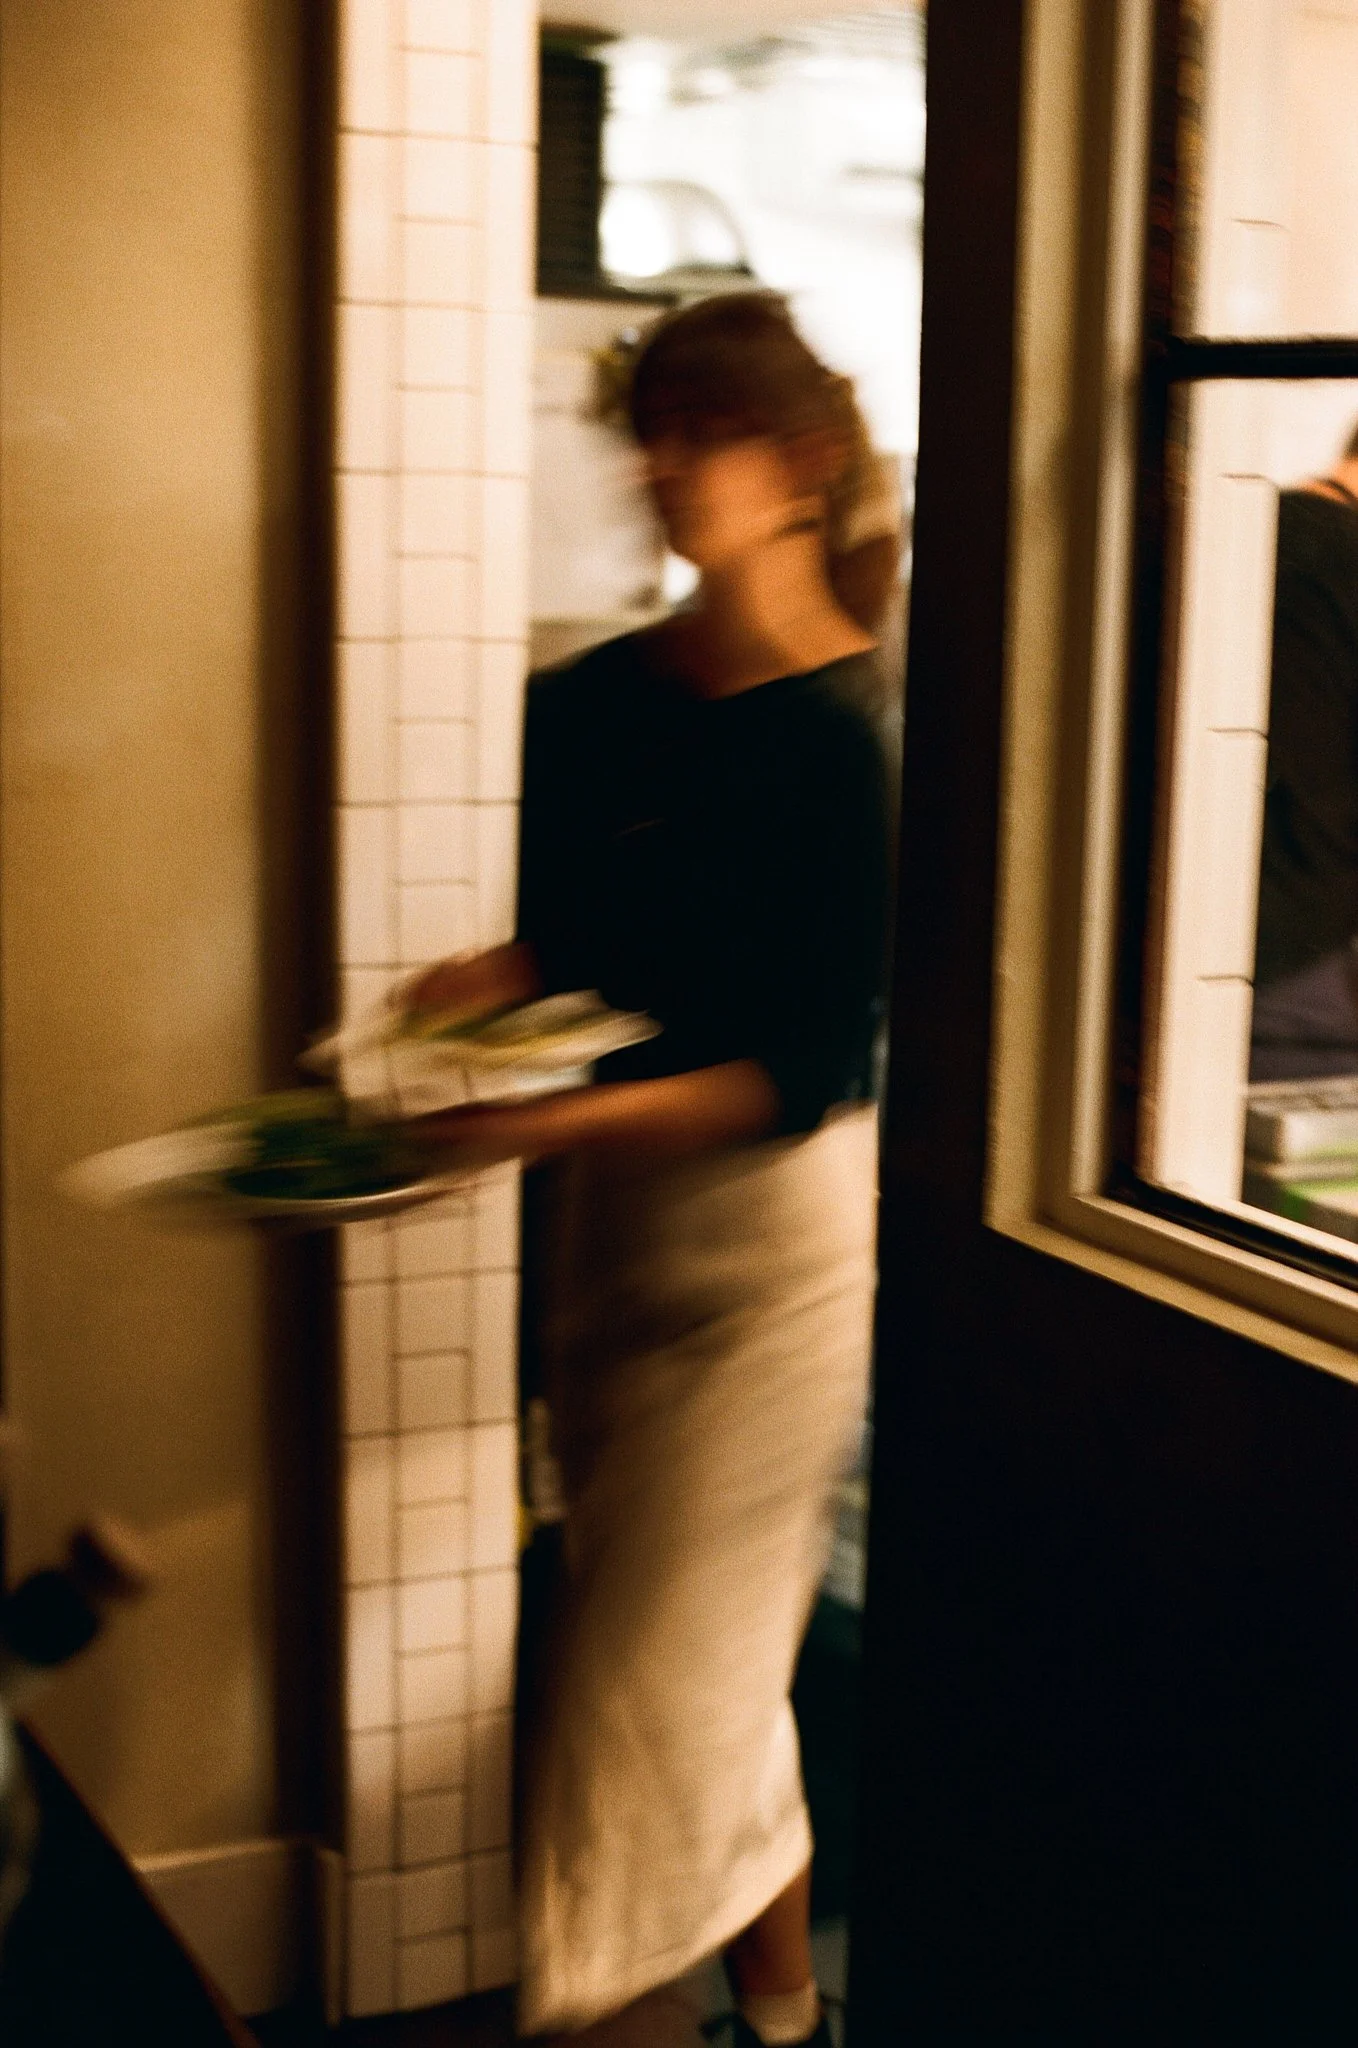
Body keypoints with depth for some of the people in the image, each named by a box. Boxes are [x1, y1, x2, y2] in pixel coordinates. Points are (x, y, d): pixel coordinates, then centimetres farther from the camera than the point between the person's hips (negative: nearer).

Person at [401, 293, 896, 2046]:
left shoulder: (850, 733, -16)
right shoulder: (594, 702, 2)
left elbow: (811, 1074, -19)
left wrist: (563, 1118, -29)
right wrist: (470, 993, -11)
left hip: (777, 1229, -6)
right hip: (615, 1220, 7)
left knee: (671, 1681, 1)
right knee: (712, 1667, 18)